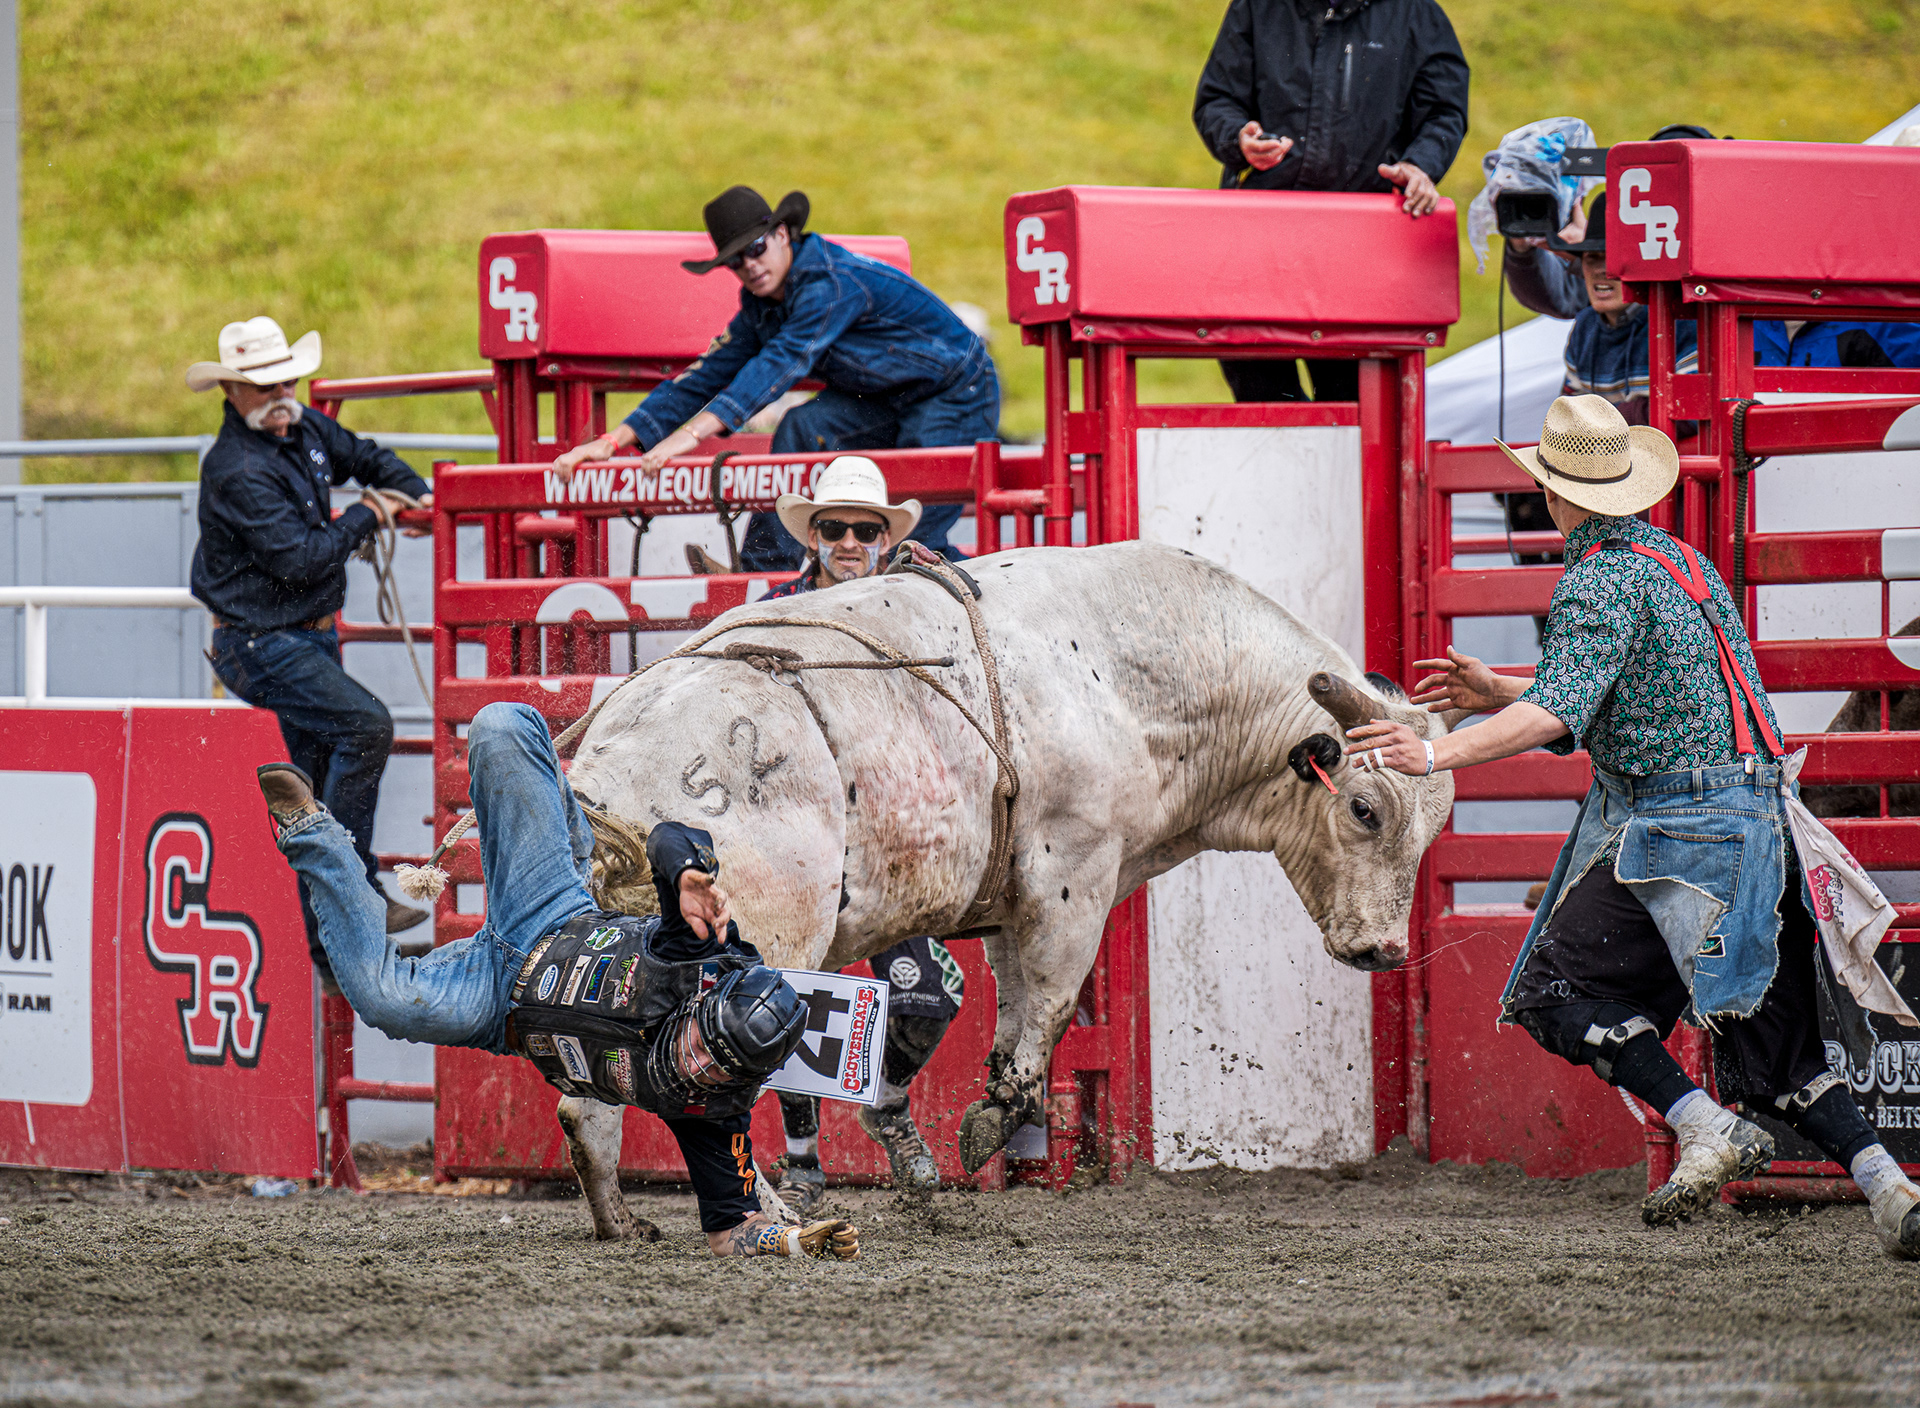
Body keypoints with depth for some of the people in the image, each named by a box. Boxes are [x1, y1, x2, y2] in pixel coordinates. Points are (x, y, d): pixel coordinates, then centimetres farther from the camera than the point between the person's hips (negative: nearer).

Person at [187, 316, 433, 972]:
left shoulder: (304, 428, 6)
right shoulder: (238, 470, -22)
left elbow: (365, 456, 27)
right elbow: (300, 559, -27)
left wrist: (413, 492, 8)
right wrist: (366, 516, -13)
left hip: (310, 638, 9)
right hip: (262, 645, -9)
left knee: (320, 783, 10)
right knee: (365, 723, -24)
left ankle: (331, 953, 15)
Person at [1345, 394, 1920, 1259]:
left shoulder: (1599, 581, -10)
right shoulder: (1681, 560, 19)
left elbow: (1560, 711, -25)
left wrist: (1439, 754, -32)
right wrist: (1497, 692, 30)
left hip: (1677, 826, -9)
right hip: (1759, 821, 9)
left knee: (1562, 983, -5)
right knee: (1774, 1045, 11)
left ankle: (1709, 1131, -16)